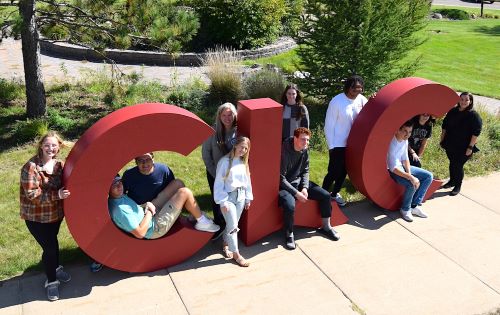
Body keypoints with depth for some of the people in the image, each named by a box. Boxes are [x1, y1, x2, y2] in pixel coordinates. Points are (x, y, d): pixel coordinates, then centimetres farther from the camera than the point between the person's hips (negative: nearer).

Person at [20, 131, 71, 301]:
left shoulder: (59, 165, 0)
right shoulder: (31, 167, -19)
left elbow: (64, 185, 12)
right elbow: (31, 194, -23)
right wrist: (56, 195, -30)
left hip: (55, 213, 5)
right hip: (36, 217, -5)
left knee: (53, 243, 22)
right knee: (50, 247, -2)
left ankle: (55, 268, 46)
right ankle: (51, 281, 18)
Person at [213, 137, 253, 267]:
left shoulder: (244, 162, 5)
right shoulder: (225, 161, -12)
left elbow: (247, 180, 12)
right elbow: (219, 183, -11)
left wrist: (248, 198, 12)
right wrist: (222, 201, -14)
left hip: (241, 196, 5)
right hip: (228, 197, -5)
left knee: (232, 224, 12)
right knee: (233, 226, -6)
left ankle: (225, 245, 34)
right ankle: (236, 254, 7)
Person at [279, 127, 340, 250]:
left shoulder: (305, 151, -2)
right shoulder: (284, 151, -23)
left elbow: (305, 171, 9)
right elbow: (281, 178, -21)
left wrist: (304, 188, -8)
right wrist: (296, 193, -23)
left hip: (300, 182, 7)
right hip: (285, 185, -7)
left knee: (325, 195, 0)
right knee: (289, 206, -35)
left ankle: (326, 227, 19)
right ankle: (289, 235, -9)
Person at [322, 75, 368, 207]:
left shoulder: (361, 99, -3)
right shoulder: (337, 101, -17)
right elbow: (329, 125, -12)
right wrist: (331, 146, -11)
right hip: (338, 144, -5)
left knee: (344, 171, 17)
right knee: (334, 172, -2)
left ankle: (335, 193, 36)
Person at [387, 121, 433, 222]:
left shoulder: (405, 140, 0)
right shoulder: (392, 143, -28)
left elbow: (405, 159, 7)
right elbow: (393, 168, -31)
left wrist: (409, 173, -9)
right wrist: (410, 177, -35)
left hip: (402, 167, 9)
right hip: (392, 171, -9)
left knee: (428, 176, 2)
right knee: (412, 184, -32)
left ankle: (414, 206, 3)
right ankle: (405, 209, -5)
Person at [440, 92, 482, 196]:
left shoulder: (474, 115, -12)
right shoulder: (452, 111, 2)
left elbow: (476, 133, -14)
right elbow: (445, 126, 11)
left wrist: (470, 147, -17)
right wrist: (442, 139, 11)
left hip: (463, 147, -5)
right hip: (450, 145, 5)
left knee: (458, 165, 1)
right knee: (452, 163, 17)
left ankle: (458, 186, 18)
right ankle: (452, 181, 37)